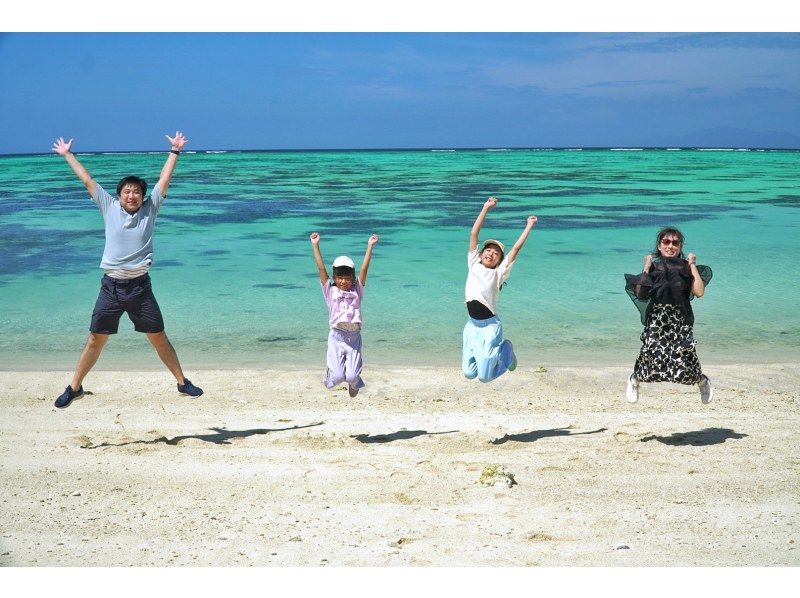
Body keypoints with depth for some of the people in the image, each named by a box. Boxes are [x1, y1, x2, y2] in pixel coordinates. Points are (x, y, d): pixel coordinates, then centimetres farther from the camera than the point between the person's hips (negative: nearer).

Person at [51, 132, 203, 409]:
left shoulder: (149, 209, 4)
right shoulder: (110, 207, 5)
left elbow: (164, 179, 5)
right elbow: (87, 180, 10)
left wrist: (175, 152, 7)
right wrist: (67, 155, 15)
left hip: (140, 286, 0)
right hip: (111, 286, 0)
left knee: (159, 338, 6)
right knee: (95, 340, 5)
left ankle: (182, 382, 16)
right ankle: (74, 387, 18)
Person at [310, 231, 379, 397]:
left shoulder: (356, 291, 4)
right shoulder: (330, 291, 2)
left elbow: (364, 269, -3)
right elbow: (321, 268, -4)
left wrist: (370, 246, -9)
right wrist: (315, 245, -9)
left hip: (354, 337, 1)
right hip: (337, 336, -1)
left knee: (352, 377, -4)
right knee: (337, 377, -6)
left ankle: (353, 383, 33)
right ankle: (331, 371, 30)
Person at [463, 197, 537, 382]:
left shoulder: (499, 273, 1)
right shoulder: (473, 264, 7)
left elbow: (516, 248, -2)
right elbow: (473, 234, 4)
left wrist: (529, 226, 3)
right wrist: (486, 208, 3)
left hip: (490, 326, -3)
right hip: (472, 325, 3)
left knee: (485, 377, -4)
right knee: (469, 373, 5)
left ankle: (506, 350, 23)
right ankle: (487, 353, 33)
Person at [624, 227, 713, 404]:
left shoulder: (686, 267, 8)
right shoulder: (653, 266, 8)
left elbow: (699, 292, -7)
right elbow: (640, 293, -5)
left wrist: (692, 266, -2)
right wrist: (647, 267, -2)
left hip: (681, 319, 0)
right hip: (656, 318, 0)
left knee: (683, 357, -12)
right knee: (652, 355, -12)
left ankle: (703, 381, 23)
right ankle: (635, 380, 23)